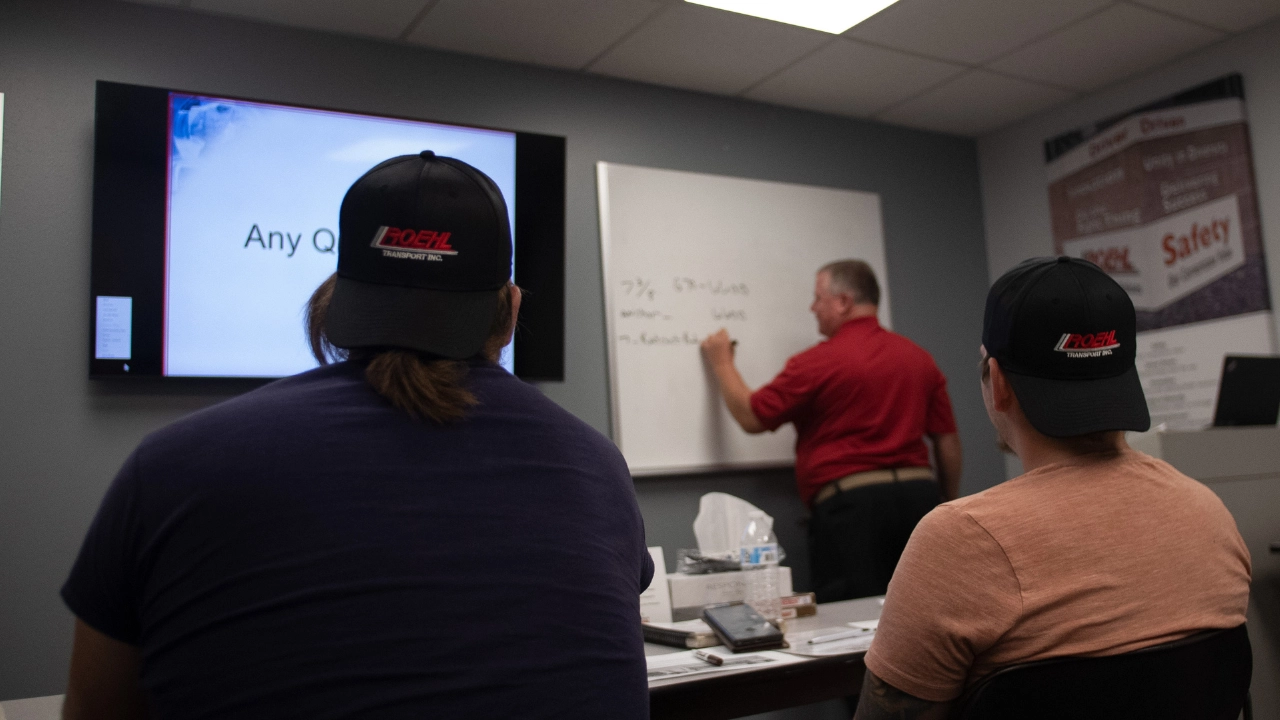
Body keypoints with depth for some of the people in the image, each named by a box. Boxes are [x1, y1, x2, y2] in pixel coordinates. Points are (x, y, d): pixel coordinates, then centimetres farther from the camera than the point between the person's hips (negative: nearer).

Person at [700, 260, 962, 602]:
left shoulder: (818, 361, -8)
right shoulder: (918, 357, 11)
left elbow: (751, 417, -1)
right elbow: (948, 441, 12)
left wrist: (722, 362, 13)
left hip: (852, 501, -6)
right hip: (919, 494, 7)